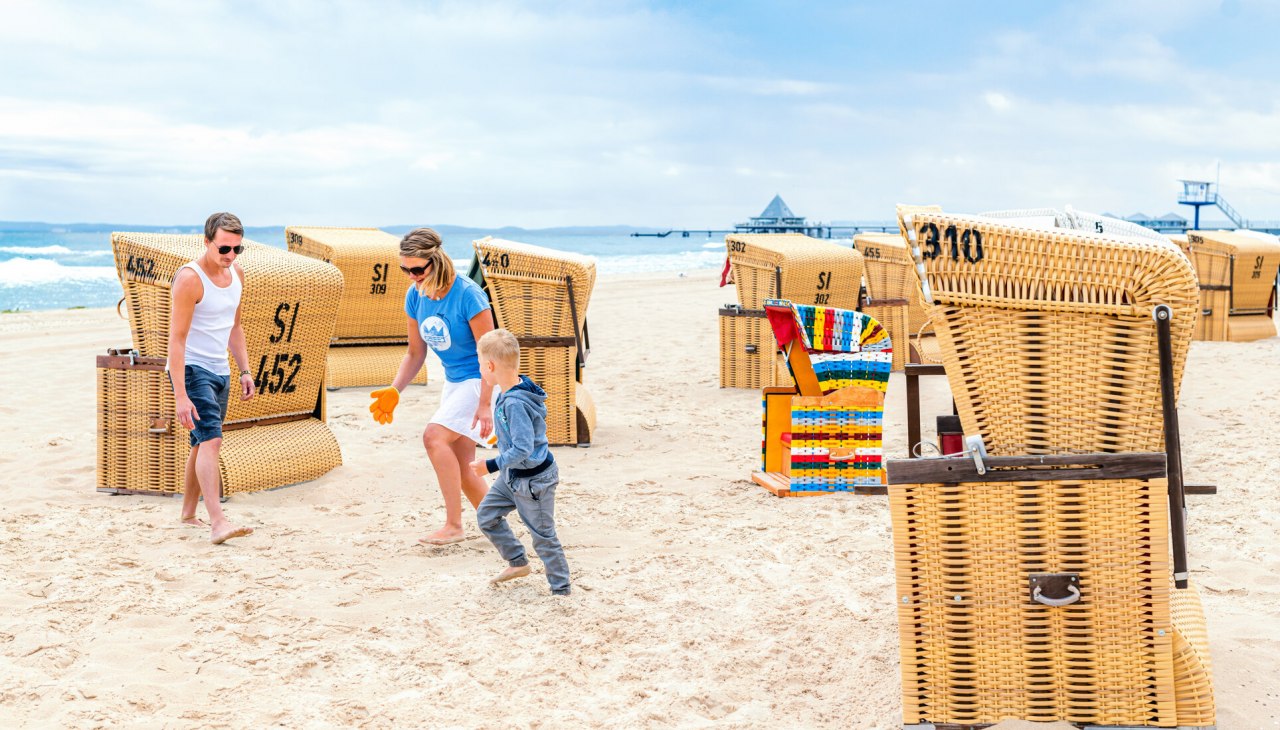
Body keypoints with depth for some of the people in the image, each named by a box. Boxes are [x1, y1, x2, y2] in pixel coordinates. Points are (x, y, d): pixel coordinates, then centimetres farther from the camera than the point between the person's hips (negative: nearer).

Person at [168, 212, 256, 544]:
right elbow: (176, 338, -21)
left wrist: (244, 370, 14)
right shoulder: (189, 279, -18)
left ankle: (188, 514, 28)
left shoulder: (237, 274, 7)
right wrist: (180, 395, -26)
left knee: (203, 444, 15)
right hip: (191, 369, -8)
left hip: (220, 371, 8)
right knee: (211, 439, -20)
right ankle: (217, 522, -27)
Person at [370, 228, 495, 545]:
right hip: (453, 382, 8)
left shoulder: (467, 294, -23)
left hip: (482, 380, -8)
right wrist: (394, 391, -4)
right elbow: (415, 353, 9)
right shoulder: (415, 296, -2)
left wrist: (485, 404, -26)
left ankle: (453, 525, -19)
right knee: (460, 467, 7)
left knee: (434, 436, -24)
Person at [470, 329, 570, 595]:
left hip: (533, 480, -10)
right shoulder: (516, 388, -2)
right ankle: (517, 563, 32)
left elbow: (523, 449, -33)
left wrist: (492, 465, -25)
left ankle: (561, 590, 17)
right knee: (486, 515, 18)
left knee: (543, 536, 3)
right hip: (513, 476, 10)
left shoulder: (515, 404, -32)